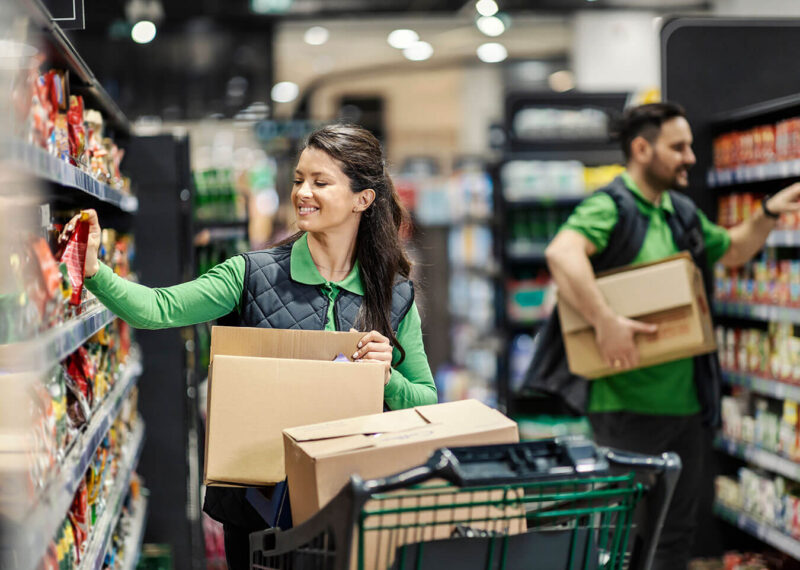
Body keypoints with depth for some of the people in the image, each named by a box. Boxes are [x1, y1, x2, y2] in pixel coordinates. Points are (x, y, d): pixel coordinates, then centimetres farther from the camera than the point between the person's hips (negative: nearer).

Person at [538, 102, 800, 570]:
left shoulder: (684, 214, 14)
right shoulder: (611, 207, -13)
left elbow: (732, 251, 32)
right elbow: (561, 252, -33)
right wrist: (606, 322, -38)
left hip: (688, 402, 8)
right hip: (630, 404, -8)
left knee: (679, 528, 16)